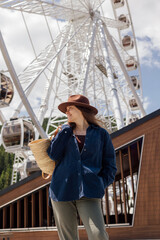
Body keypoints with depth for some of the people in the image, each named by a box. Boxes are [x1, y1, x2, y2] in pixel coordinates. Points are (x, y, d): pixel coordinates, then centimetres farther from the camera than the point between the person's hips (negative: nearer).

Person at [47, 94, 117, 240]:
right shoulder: (65, 131, 15)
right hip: (62, 190, 3)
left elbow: (110, 166, 10)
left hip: (88, 194, -2)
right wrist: (66, 130, 2)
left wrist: (100, 184, -5)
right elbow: (53, 154, -1)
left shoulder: (100, 134, 8)